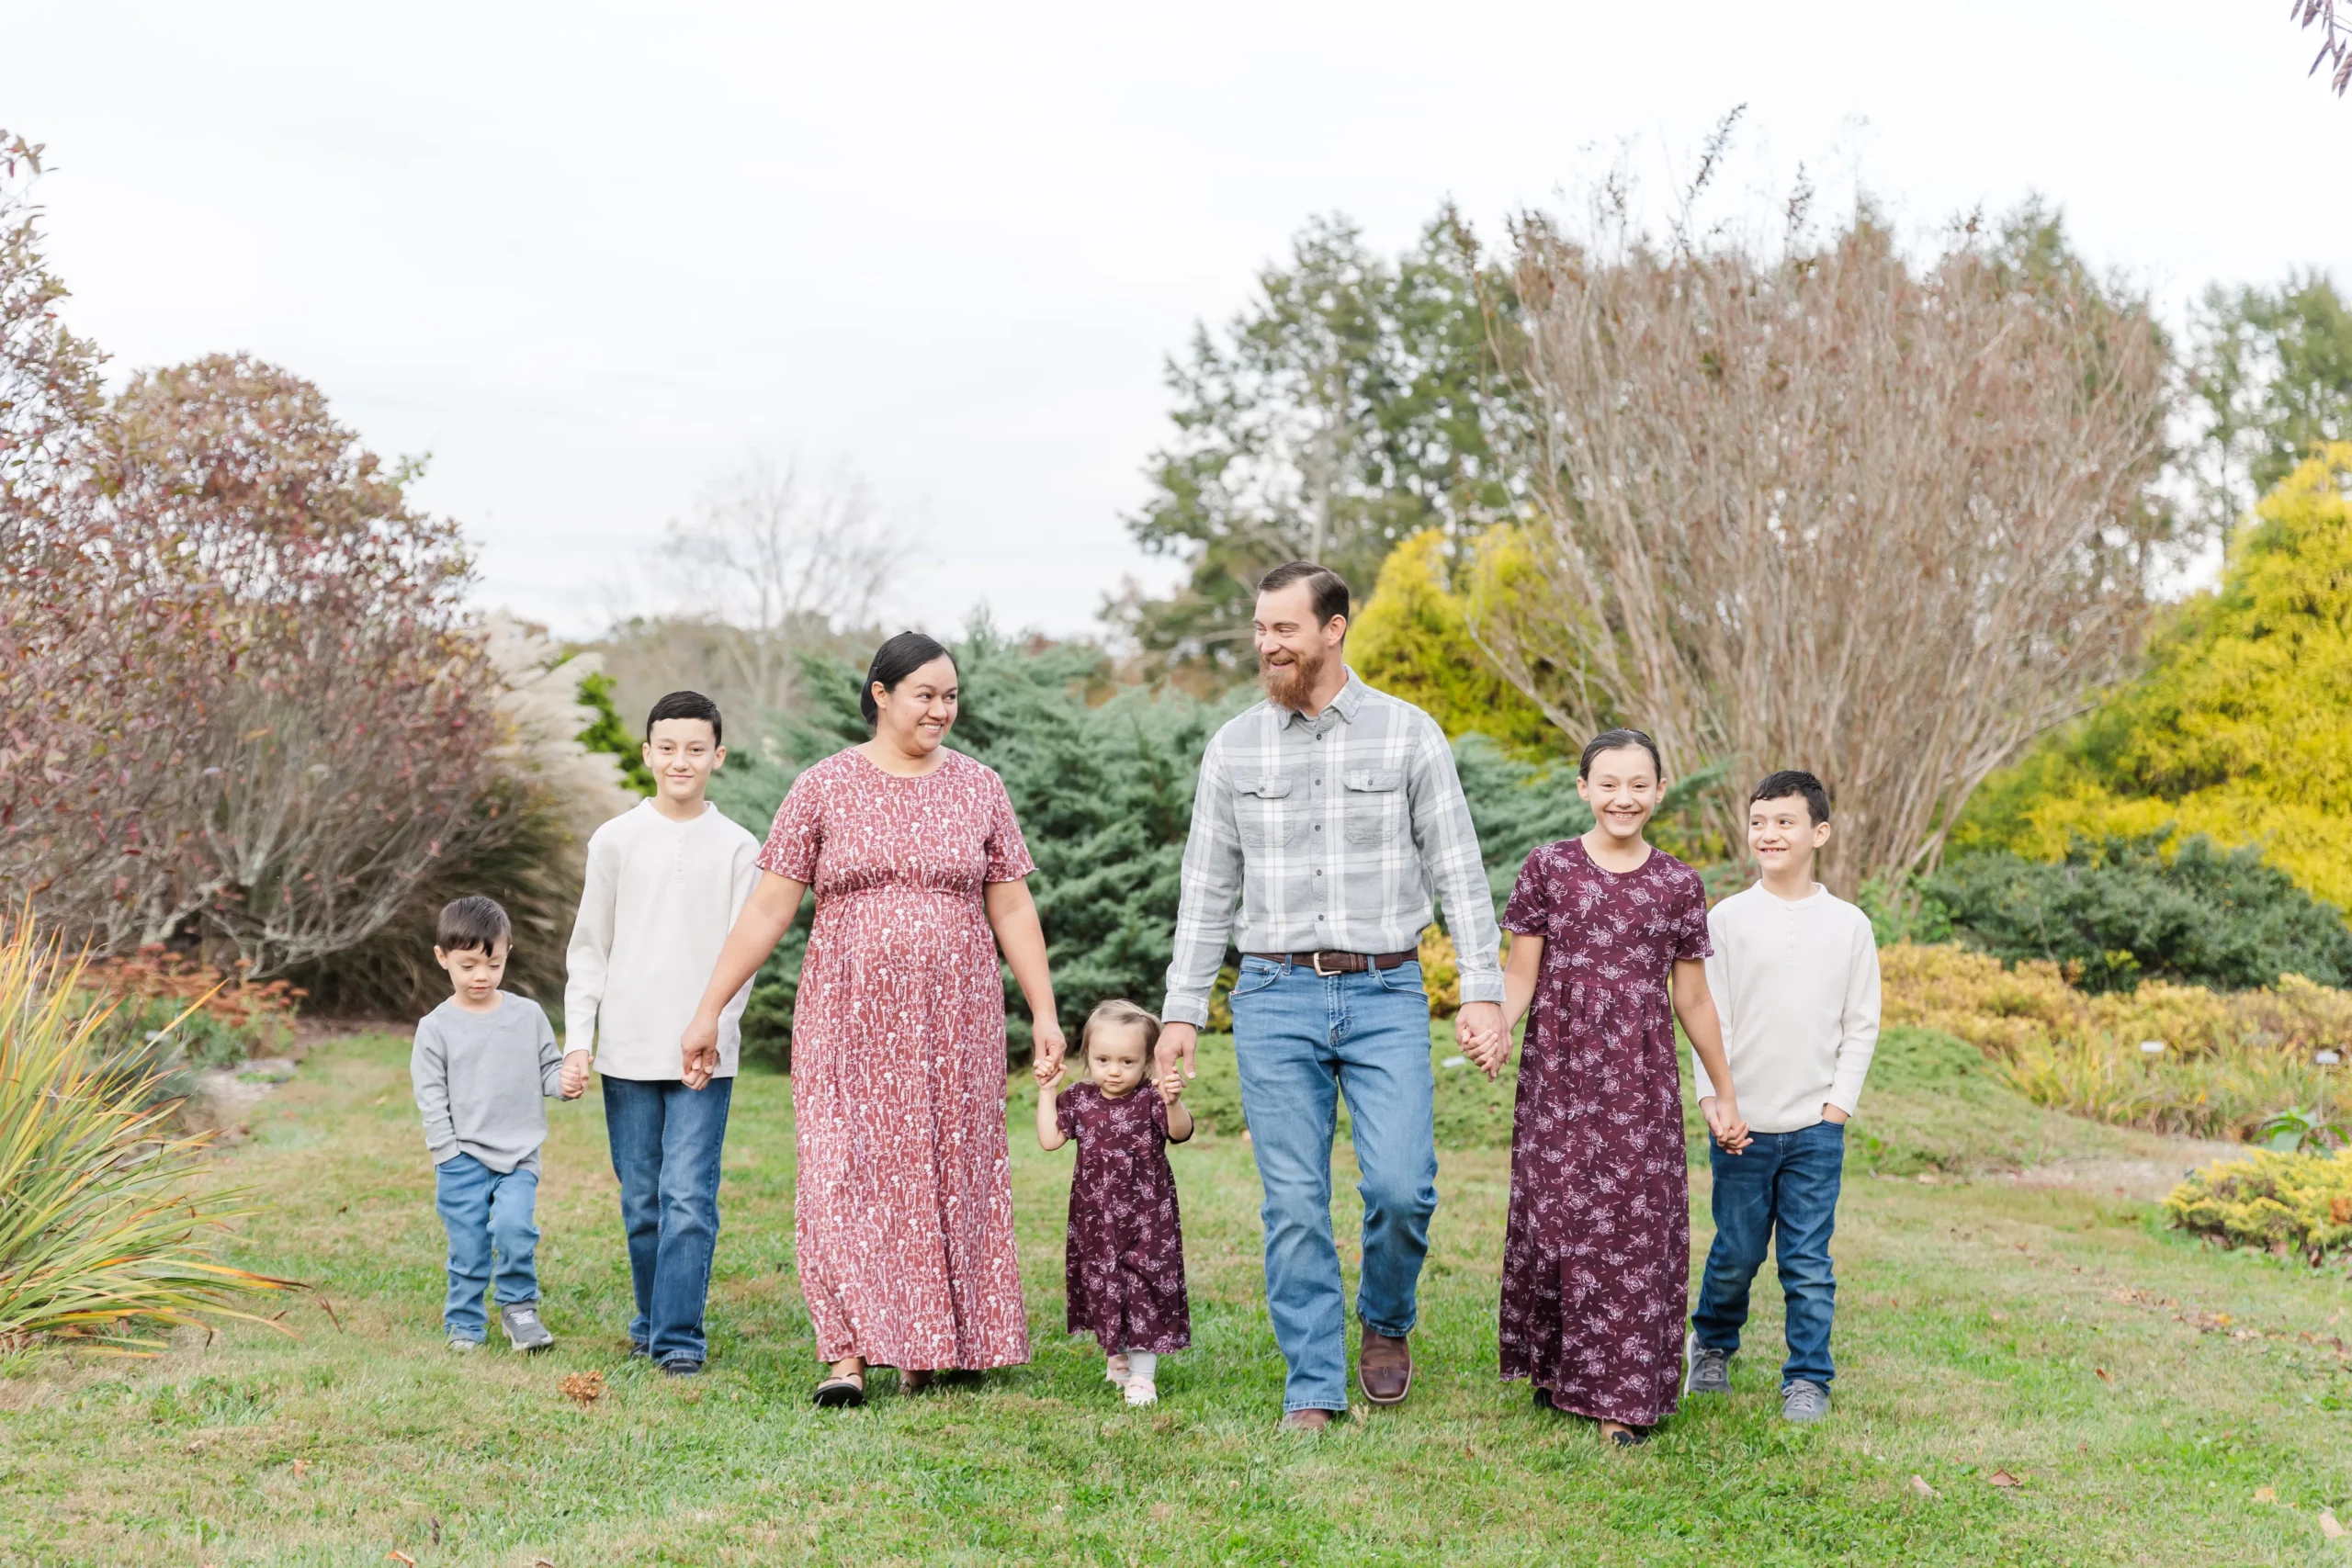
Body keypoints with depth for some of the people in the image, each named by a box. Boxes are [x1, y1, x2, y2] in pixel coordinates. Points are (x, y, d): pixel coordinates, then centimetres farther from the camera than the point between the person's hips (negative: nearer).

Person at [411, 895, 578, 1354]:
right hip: (462, 1158, -1)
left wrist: (563, 1082, -11)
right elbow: (431, 1096, -1)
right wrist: (450, 1156, -6)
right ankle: (465, 1324, 20)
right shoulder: (436, 1027, 0)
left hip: (519, 1154, 1)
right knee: (468, 1244, 2)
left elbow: (548, 1066, 13)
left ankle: (519, 1307, 2)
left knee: (514, 1226, -18)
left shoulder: (528, 1015, 5)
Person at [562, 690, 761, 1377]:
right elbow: (589, 949, 8)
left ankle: (680, 1337, -5)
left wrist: (713, 1032, -12)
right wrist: (577, 1040, 1)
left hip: (705, 1056, -2)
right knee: (641, 1203, 8)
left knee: (690, 1197, -9)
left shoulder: (737, 848, 3)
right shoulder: (615, 841, 6)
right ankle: (651, 1321, 23)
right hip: (628, 1051, 2)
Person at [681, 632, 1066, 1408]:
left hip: (953, 1022, 2)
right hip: (848, 1019, -2)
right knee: (846, 1176, -8)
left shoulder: (979, 789, 7)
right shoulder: (824, 788, 0)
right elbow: (767, 908, 1)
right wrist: (709, 1008, -2)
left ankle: (930, 1347, 19)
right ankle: (849, 1354, -6)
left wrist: (1044, 1014, 4)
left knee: (946, 1174, 5)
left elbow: (1013, 909, 9)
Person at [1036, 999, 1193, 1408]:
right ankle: (1115, 1355, 36)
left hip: (1147, 1218, -3)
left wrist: (1173, 1102, -42)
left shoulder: (1150, 1101, -8)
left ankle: (1142, 1375, 4)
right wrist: (1047, 1091, -3)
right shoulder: (1079, 1101, 2)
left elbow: (1180, 1132, -23)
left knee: (1145, 1288, -3)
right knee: (1101, 1287, 14)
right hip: (1095, 1217, 4)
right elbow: (1049, 1140, -1)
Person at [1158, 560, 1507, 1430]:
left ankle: (1386, 1323, 19)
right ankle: (1314, 1389, 11)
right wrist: (1182, 1010, 6)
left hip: (1385, 995, -1)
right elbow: (1207, 890, 11)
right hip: (1275, 997, 2)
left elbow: (1459, 872, 2)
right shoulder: (1233, 747, 7)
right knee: (1294, 1204, 0)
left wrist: (1482, 990, -6)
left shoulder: (1409, 734, 2)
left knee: (1400, 1186, -11)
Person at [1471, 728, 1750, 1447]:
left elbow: (1692, 998, 12)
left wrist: (1725, 1095, 15)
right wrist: (1495, 1030, -20)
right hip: (1559, 1078, -1)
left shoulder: (1679, 885, 6)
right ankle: (1553, 1367, 21)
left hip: (1641, 1087, 1)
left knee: (1637, 1226, 0)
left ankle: (1621, 1396, 8)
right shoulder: (1548, 868, 2)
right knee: (1555, 1219, 2)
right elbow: (1521, 974, 1)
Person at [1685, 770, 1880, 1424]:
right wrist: (1713, 1099, -7)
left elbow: (1862, 1023, 7)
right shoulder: (1727, 918, -1)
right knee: (1736, 1252, 8)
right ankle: (1710, 1346, 33)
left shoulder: (1849, 925, 3)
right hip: (1742, 1123, 0)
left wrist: (1839, 1103, -1)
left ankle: (1808, 1379, 15)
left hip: (1816, 1126, 0)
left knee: (1809, 1261, 1)